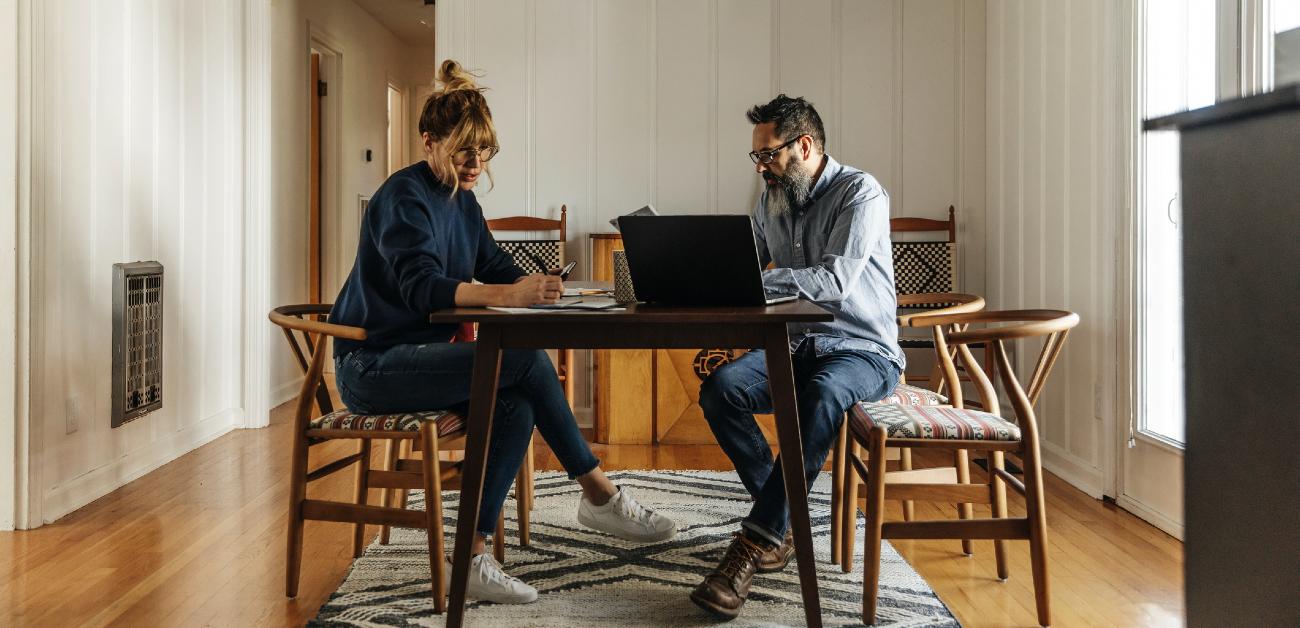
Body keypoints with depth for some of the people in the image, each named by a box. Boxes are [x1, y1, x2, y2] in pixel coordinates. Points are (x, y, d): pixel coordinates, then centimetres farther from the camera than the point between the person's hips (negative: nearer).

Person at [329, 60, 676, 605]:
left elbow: (496, 267, 9)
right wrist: (507, 295, -46)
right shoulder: (405, 197, -16)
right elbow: (421, 286, -31)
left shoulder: (461, 199, 12)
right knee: (526, 360, -24)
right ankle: (600, 496, -13)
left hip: (418, 355, 9)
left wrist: (536, 287, -15)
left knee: (516, 405, -18)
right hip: (372, 365, -9)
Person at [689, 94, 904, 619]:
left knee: (822, 393, -40)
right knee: (720, 388, -23)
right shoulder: (772, 201, 12)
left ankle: (755, 541, -35)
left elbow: (834, 281, -24)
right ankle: (786, 522, -14)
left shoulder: (860, 193, -11)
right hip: (795, 345, 6)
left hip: (863, 351, -6)